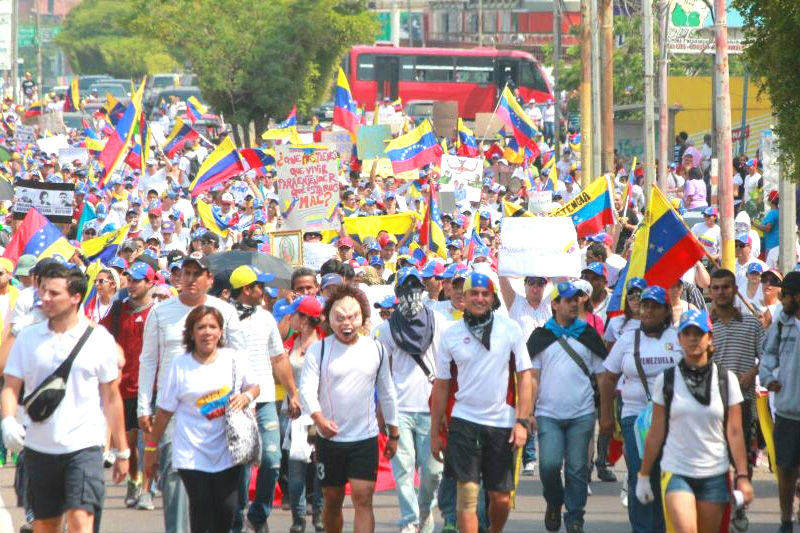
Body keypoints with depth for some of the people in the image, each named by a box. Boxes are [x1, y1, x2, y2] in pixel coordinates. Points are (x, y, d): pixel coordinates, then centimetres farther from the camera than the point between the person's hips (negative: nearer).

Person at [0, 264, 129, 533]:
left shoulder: (99, 338, 0)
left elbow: (111, 397, 6)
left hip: (84, 447, -3)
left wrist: (122, 451, 9)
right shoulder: (28, 337, 5)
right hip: (38, 448, 3)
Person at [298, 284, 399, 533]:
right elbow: (307, 389, -13)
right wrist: (319, 418, -31)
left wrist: (393, 433, 17)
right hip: (329, 438, 0)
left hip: (365, 438, 0)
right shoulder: (318, 350, -2)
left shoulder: (376, 349, 5)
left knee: (363, 499, -11)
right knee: (332, 501, 10)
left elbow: (387, 392, 14)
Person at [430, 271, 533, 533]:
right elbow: (441, 386, 8)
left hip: (502, 424, 0)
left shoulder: (510, 329, 0)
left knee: (501, 498, 6)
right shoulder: (451, 334, 3)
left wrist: (522, 421, -6)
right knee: (467, 493, -10)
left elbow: (524, 376, 2)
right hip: (464, 422, 0)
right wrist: (435, 433, 8)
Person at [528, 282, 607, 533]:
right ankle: (554, 503, 15)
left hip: (582, 415, 1)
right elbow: (532, 378, 7)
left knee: (577, 468, -1)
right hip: (549, 415, -1)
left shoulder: (588, 335, 10)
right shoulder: (541, 337, 8)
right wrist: (528, 412, -1)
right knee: (549, 464, -12)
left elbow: (601, 376, 13)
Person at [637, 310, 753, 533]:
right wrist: (644, 474, 8)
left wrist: (742, 476, -2)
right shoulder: (666, 381, 2)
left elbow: (734, 433, 3)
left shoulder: (726, 380, 3)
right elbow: (656, 432, 7)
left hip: (715, 475, 2)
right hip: (676, 471, -1)